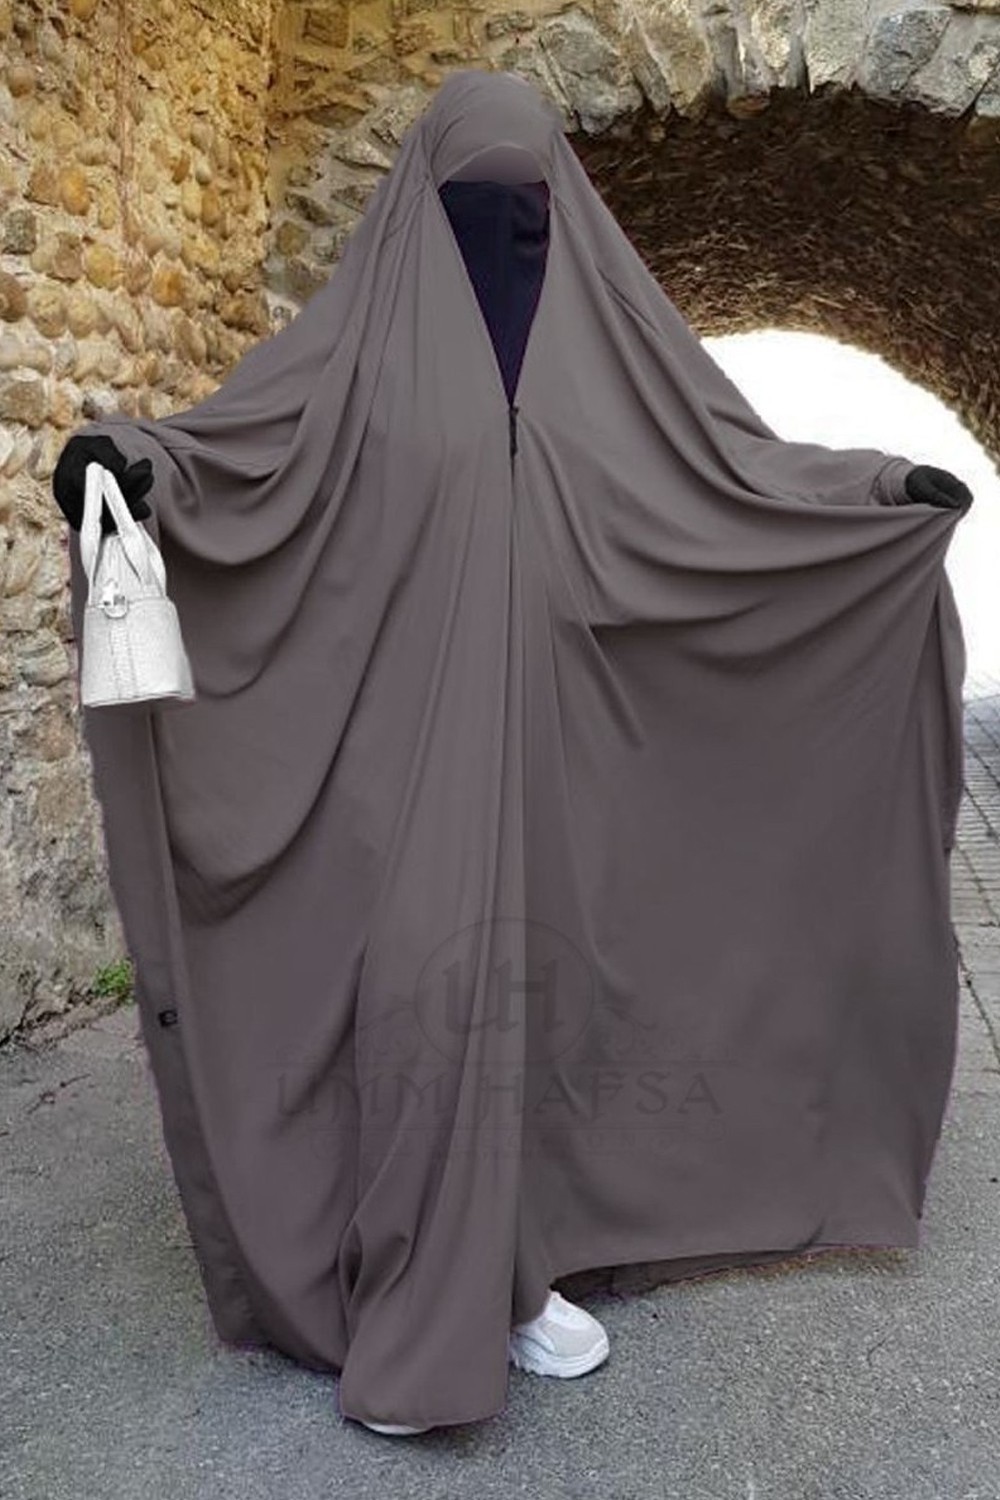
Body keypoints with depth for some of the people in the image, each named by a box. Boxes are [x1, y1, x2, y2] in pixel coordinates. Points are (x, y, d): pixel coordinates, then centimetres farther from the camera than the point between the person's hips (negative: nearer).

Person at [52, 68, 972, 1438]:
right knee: (426, 990, -6)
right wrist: (126, 455, -25)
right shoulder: (367, 330, 4)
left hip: (557, 740, 3)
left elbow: (731, 462, 11)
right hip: (409, 739, -3)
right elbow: (237, 440, -5)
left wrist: (885, 488, 2)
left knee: (538, 985, 7)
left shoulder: (603, 328, 10)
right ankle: (418, 1318, 9)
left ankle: (513, 1272, 23)